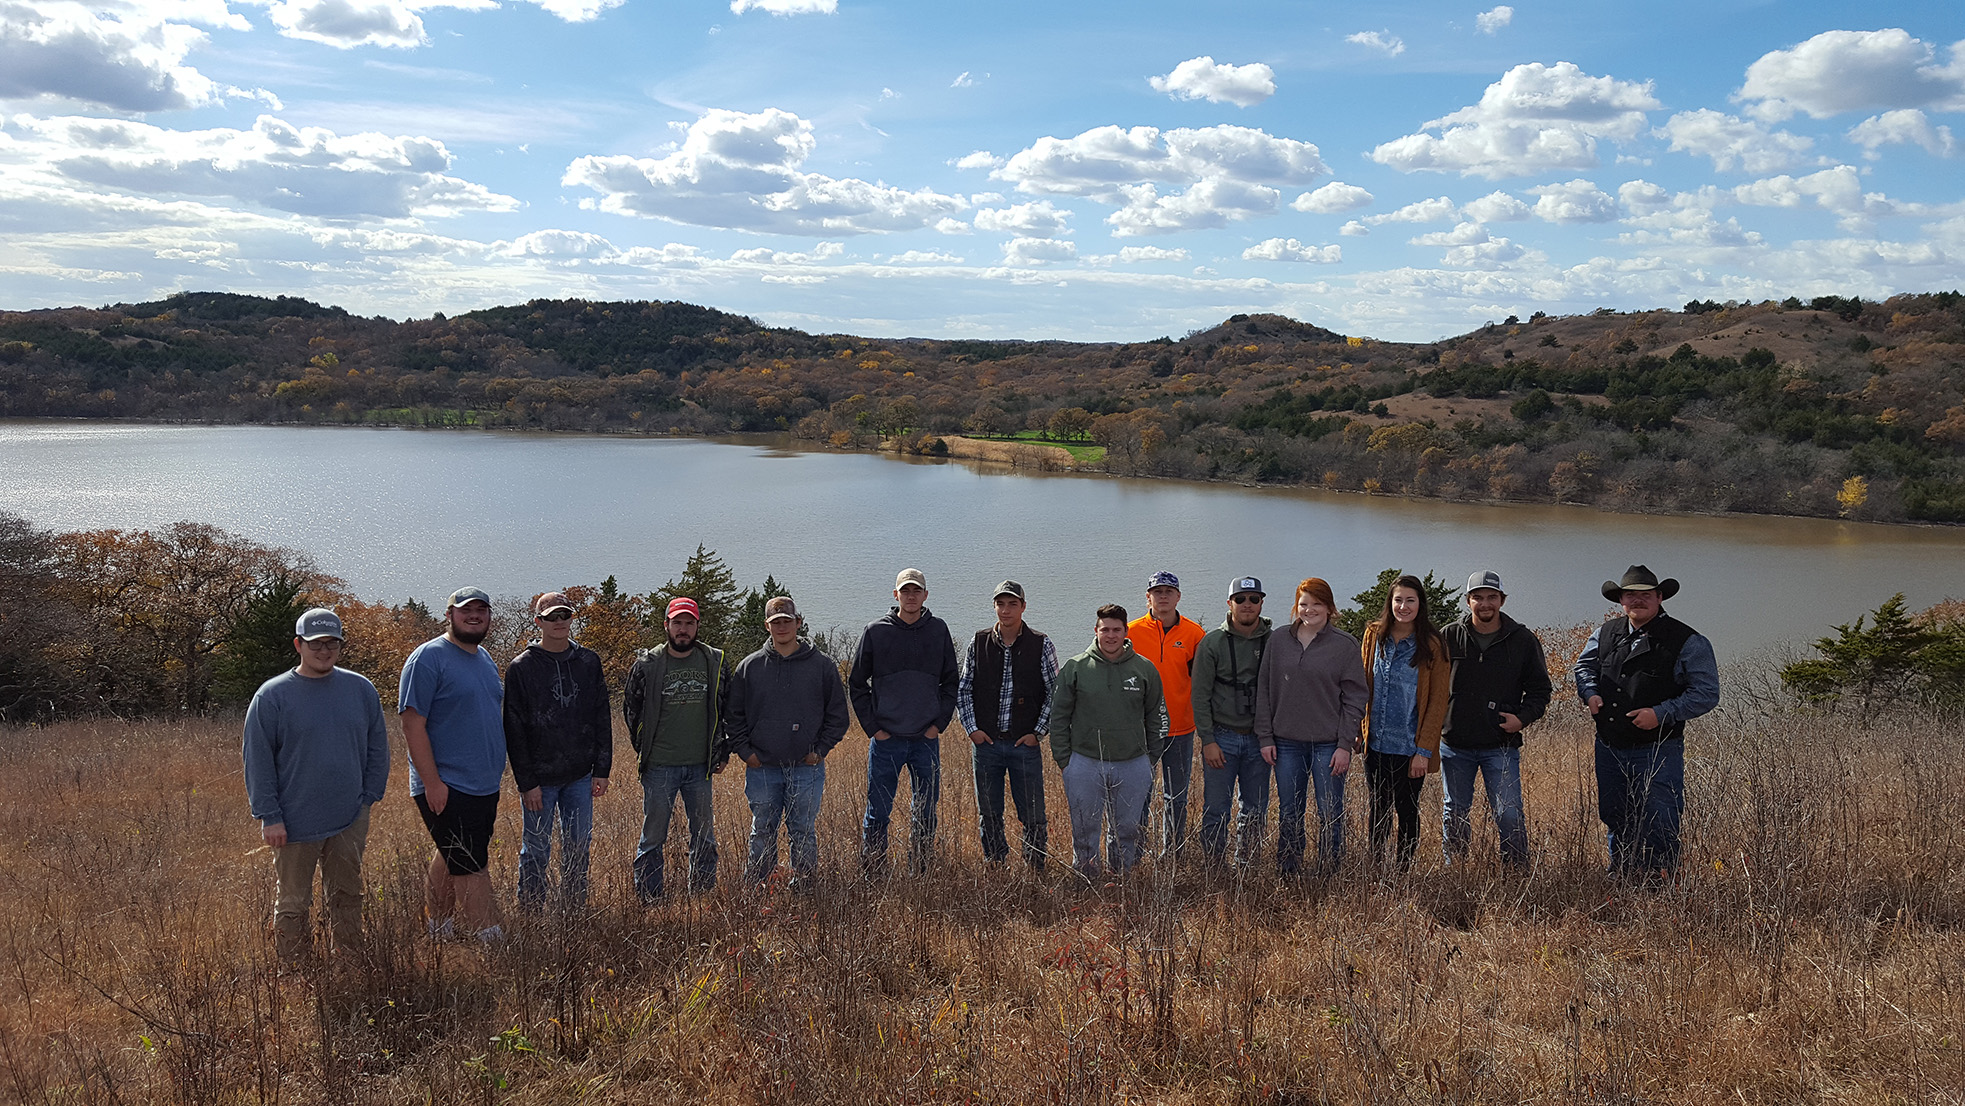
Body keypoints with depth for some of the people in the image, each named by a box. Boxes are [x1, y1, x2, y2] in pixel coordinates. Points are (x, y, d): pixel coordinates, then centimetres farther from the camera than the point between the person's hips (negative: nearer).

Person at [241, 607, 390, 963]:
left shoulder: (361, 689, 6)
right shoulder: (272, 696, -4)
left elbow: (377, 749, 12)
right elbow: (257, 761, -3)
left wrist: (369, 799, 4)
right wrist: (269, 816, -8)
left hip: (350, 822, 3)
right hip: (295, 826, -3)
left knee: (347, 898, 12)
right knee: (292, 905, 6)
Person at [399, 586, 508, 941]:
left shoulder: (485, 658, 15)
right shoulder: (428, 658, -12)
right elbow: (412, 723, -16)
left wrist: (496, 771, 20)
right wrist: (432, 782, -19)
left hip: (485, 786, 8)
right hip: (447, 788, -8)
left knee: (450, 860, 17)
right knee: (471, 866, -7)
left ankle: (437, 926, 29)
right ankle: (489, 939, -3)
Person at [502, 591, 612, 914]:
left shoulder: (589, 662, 5)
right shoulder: (522, 667, -5)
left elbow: (602, 719, 8)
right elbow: (514, 729, -6)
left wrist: (602, 770, 2)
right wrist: (526, 782, -11)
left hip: (580, 777, 3)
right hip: (540, 779, -3)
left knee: (578, 850, 10)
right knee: (536, 851, 5)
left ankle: (574, 912, 21)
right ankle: (531, 916, 16)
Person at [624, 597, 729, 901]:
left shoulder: (715, 662, 3)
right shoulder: (646, 665, -3)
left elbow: (729, 708, 11)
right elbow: (630, 710, 7)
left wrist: (722, 752, 7)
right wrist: (645, 750, 5)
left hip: (701, 766, 2)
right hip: (659, 767, -2)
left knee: (704, 837, 10)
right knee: (653, 837, 4)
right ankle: (647, 902, 13)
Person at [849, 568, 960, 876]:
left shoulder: (938, 630, 5)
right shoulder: (875, 631, 0)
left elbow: (951, 682, 10)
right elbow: (856, 683, 4)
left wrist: (939, 723, 0)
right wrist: (872, 727, -3)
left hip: (927, 739, 2)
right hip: (886, 739, -2)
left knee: (926, 813, 9)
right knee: (877, 814, 3)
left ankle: (920, 875, 20)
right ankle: (872, 876, 13)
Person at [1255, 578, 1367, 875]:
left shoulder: (1346, 644, -2)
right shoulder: (1278, 639, 5)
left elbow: (1354, 698, -2)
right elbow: (1264, 689, 7)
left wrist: (1345, 745, -8)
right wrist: (1265, 737, 2)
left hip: (1329, 744, -2)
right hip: (1287, 743, 2)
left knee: (1330, 816, 4)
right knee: (1288, 815, 10)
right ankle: (1286, 876, 20)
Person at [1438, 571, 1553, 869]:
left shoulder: (1523, 640, 2)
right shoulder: (1448, 637, 1)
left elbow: (1539, 688, 9)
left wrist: (1523, 718, -8)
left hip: (1501, 746, -1)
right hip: (1454, 744, 1)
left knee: (1510, 815, -6)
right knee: (1455, 814, 13)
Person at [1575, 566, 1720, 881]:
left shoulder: (1688, 642, -8)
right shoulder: (1605, 634, 7)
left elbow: (1706, 694, -10)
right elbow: (1584, 665, 23)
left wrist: (1661, 714, -21)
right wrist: (1590, 693, 2)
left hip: (1657, 751, -5)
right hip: (1609, 749, 5)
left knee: (1657, 826, -3)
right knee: (1614, 819, 18)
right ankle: (1619, 877, 35)